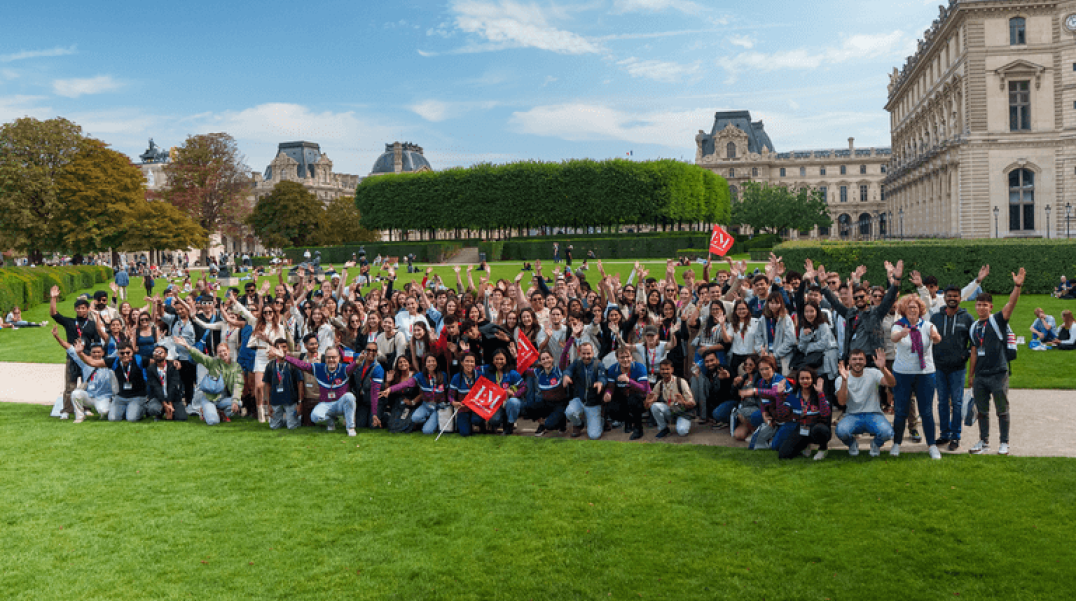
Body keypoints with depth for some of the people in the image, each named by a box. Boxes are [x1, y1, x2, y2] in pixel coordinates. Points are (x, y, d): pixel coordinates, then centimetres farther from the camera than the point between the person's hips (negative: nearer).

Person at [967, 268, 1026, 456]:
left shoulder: (998, 320, -5)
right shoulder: (974, 327, 11)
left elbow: (1010, 305, -23)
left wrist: (1017, 286, -39)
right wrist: (970, 375, 16)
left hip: (998, 374, -5)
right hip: (980, 376, 5)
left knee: (1002, 410, 4)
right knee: (982, 411, 12)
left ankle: (1004, 443, 15)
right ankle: (984, 442, 23)